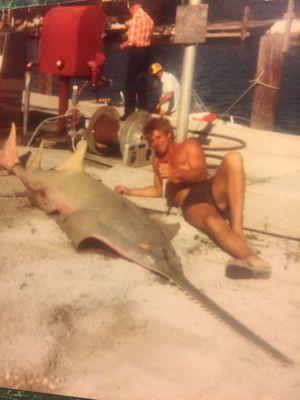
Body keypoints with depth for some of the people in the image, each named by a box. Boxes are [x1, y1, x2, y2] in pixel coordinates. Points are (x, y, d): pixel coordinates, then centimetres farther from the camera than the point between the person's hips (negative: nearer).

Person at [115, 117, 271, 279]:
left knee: (233, 158, -34)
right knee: (214, 223, -39)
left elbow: (201, 174, 3)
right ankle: (252, 259, -64)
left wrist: (176, 172, -15)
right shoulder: (157, 161, 32)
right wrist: (129, 191, 28)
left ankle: (237, 230, -45)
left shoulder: (189, 145, 19)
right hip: (191, 203, 0)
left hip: (212, 190, 0)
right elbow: (158, 190, 37)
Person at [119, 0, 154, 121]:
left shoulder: (135, 18, -15)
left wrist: (123, 45, 0)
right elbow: (149, 39, 13)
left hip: (137, 51, -8)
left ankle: (129, 113, 1)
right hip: (146, 50, 8)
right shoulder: (149, 19, 10)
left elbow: (131, 40, -19)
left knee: (130, 83, 0)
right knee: (142, 82, 13)